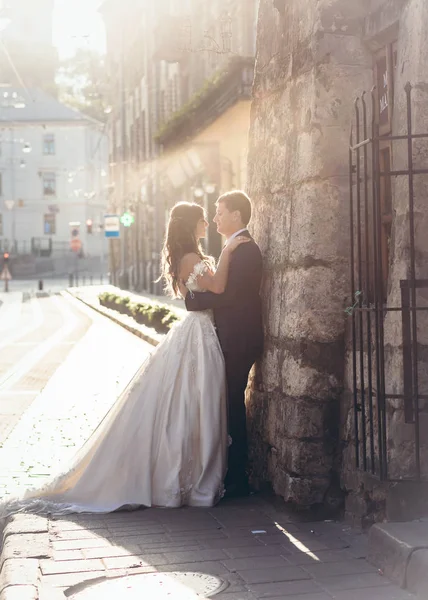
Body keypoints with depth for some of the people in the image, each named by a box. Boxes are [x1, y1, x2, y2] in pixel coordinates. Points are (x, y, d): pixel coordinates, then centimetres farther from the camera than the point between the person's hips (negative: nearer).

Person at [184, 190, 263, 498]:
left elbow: (227, 293, -22)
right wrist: (201, 295, 3)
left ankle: (237, 479, 3)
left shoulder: (245, 249, -16)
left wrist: (193, 300, -12)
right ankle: (234, 475, 22)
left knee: (233, 404, -4)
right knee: (232, 404, 13)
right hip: (234, 339, 10)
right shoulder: (238, 247, 16)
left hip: (238, 341, -10)